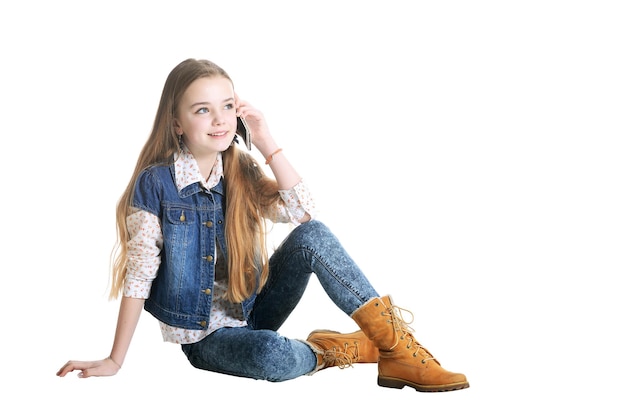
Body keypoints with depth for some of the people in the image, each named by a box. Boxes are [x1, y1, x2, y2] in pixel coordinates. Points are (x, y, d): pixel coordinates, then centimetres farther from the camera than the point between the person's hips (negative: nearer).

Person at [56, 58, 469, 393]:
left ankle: (397, 345, -23)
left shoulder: (241, 172, -1)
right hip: (205, 334, -4)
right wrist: (114, 362, -14)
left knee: (312, 236, -22)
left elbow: (304, 212, -15)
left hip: (253, 308, 5)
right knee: (270, 356, -38)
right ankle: (348, 349, -9)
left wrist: (266, 140, -16)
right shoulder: (156, 183, -14)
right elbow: (139, 275, -14)